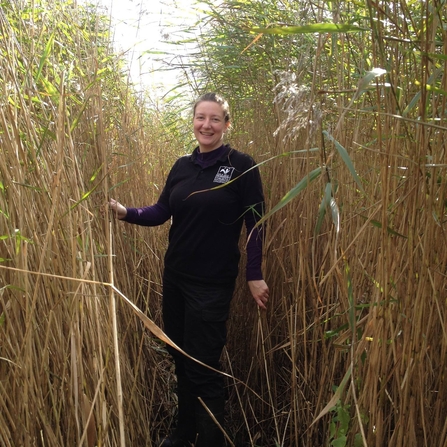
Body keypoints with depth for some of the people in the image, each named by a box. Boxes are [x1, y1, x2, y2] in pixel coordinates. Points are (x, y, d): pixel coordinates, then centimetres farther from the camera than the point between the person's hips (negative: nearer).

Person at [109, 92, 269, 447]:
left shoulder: (242, 166, -8)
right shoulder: (182, 166, 7)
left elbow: (255, 225, -8)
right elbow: (162, 212, 7)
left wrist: (255, 276, -10)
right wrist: (126, 212, -9)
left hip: (213, 283, -6)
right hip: (174, 276, 6)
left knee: (203, 368, 2)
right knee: (180, 359, 19)